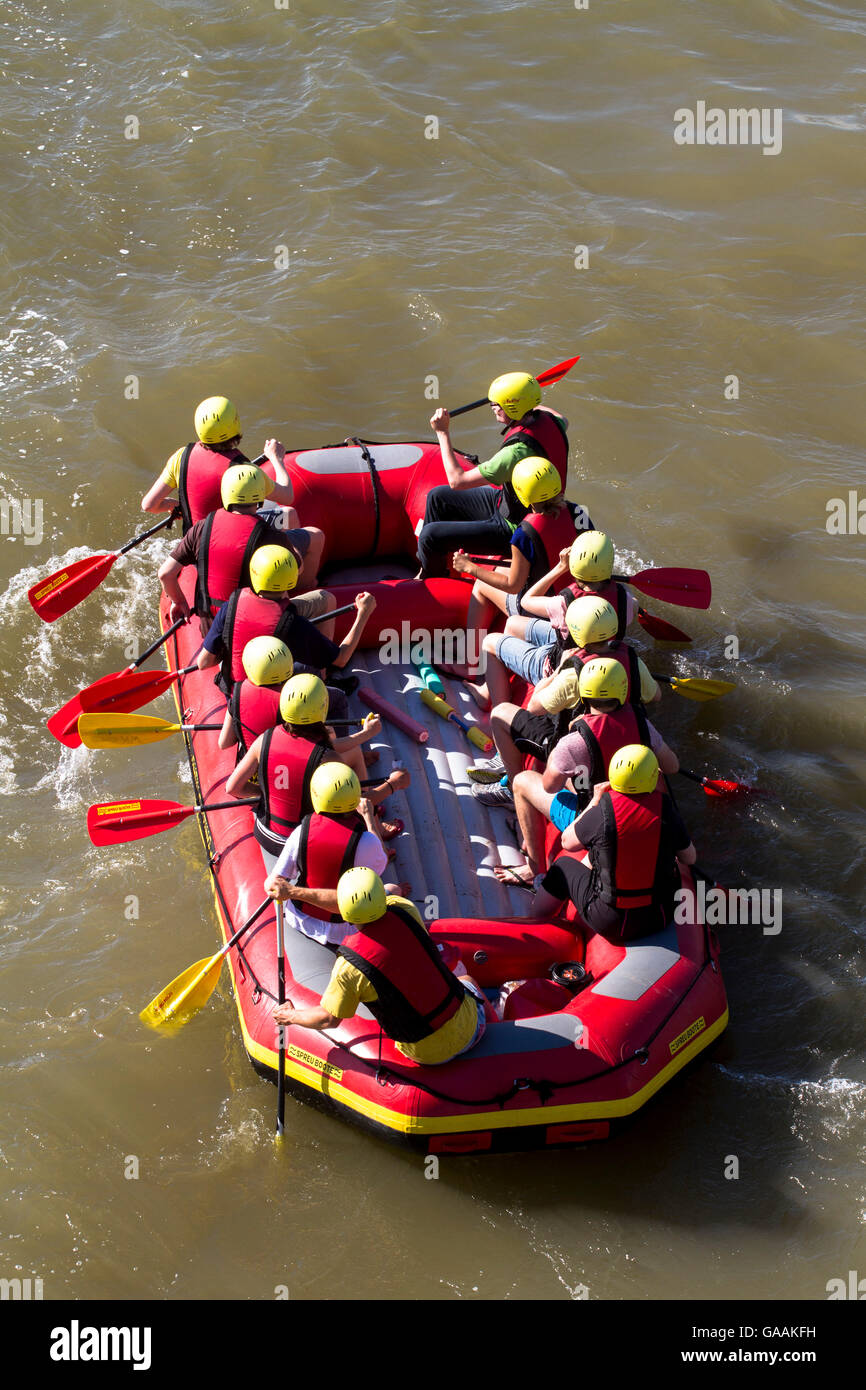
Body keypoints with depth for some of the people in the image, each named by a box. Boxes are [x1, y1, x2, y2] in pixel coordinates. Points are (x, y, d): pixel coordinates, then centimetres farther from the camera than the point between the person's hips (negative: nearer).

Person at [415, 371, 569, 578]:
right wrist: (532, 403, 34)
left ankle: (432, 578, 23)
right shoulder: (548, 420, -11)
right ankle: (427, 568, 30)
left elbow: (457, 480, -29)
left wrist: (443, 433, -22)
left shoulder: (517, 452, -37)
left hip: (514, 530, -10)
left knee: (430, 535, -10)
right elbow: (563, 420, 20)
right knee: (437, 497, 16)